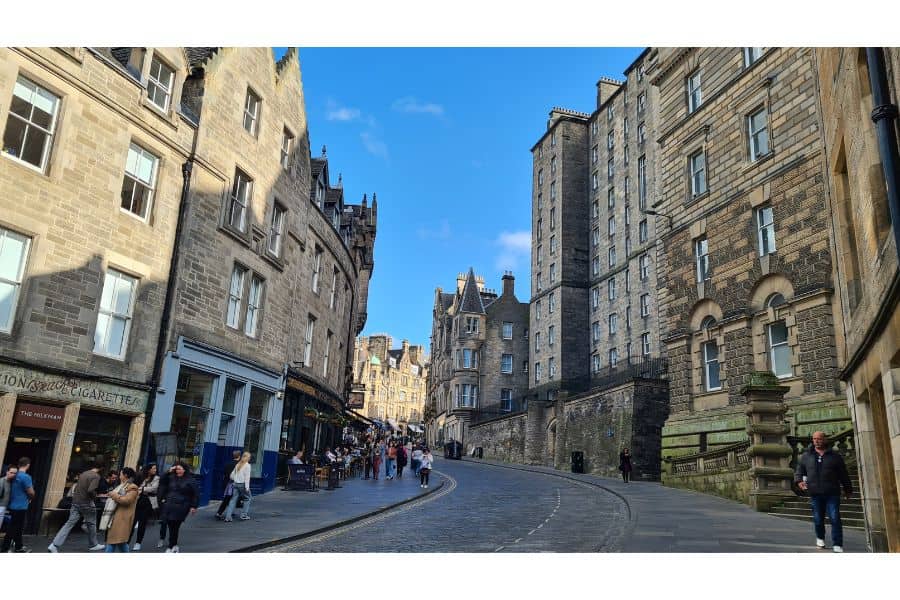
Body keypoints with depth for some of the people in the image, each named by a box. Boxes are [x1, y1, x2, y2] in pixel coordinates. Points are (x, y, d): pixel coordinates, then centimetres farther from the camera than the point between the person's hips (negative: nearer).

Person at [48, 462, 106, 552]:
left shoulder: (83, 474, 10)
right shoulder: (96, 476, -14)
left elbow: (75, 488, 16)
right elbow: (91, 490, -25)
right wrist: (95, 497, -7)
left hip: (76, 502, 6)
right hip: (87, 503, -6)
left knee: (69, 524, 3)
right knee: (91, 524, 11)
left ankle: (54, 545, -7)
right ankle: (93, 545, 24)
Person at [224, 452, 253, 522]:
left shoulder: (238, 464, 12)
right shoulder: (247, 465, -7)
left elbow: (232, 475, 14)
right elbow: (247, 477, -12)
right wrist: (247, 487, -13)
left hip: (236, 484, 6)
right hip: (242, 484, -6)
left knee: (233, 500, 5)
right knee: (247, 498, 11)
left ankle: (228, 517, -2)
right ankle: (244, 515, 8)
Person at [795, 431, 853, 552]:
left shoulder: (834, 456, 6)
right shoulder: (806, 456, 8)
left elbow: (843, 475, 11)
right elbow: (799, 471, 14)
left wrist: (848, 490, 13)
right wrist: (799, 481, -4)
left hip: (832, 494, -1)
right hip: (815, 494, 1)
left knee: (835, 519, -7)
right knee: (818, 519, 7)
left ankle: (837, 545, 1)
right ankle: (820, 538, 31)